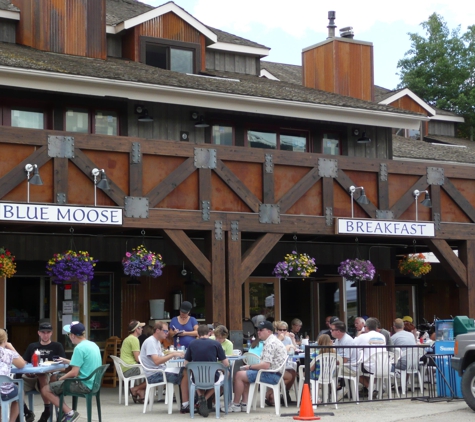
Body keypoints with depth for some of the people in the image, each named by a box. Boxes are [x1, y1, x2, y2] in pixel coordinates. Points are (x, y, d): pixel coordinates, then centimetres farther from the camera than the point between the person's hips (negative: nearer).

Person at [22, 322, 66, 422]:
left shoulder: (57, 346, 11)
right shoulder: (32, 346, 21)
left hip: (49, 376, -3)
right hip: (32, 377, 3)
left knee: (42, 376, -41)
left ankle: (47, 410, -24)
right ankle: (26, 412, 0)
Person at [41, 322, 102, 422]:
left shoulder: (79, 348, -19)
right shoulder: (93, 345, 9)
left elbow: (74, 373, -22)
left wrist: (61, 379, -5)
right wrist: (68, 361, 26)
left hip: (84, 385, -10)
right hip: (92, 383, 10)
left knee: (45, 390, -7)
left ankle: (69, 413, -8)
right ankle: (63, 410, 22)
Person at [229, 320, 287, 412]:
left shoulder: (271, 344, -19)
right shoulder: (273, 341, 16)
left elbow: (265, 365, -26)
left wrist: (250, 366, -11)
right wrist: (250, 367, 9)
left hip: (271, 375, -11)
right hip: (272, 374, 11)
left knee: (239, 375, -10)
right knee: (244, 374, 20)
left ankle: (235, 405, 0)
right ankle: (244, 404, 12)